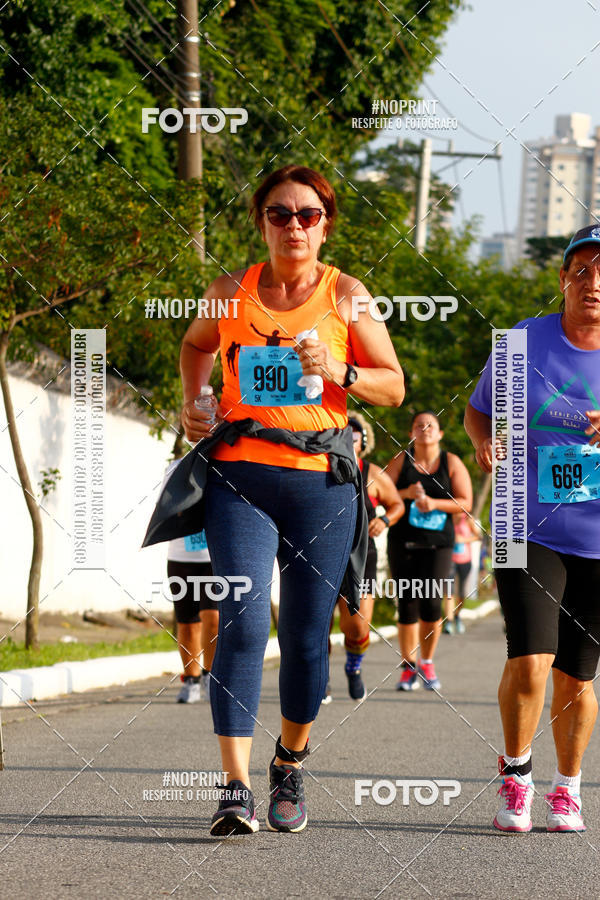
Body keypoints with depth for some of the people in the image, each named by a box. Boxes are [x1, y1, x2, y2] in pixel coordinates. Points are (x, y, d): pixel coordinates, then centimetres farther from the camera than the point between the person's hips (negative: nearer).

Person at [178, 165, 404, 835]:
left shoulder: (346, 295, 4)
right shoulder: (231, 292, 8)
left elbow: (394, 387, 6)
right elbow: (196, 343, 30)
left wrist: (339, 373, -12)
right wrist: (190, 404, 14)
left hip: (320, 479, 0)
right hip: (239, 477, 0)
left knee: (305, 638, 4)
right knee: (242, 624, -16)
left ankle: (290, 762, 30)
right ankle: (236, 791, -18)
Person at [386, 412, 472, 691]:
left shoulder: (452, 463, 5)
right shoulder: (401, 461, 6)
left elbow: (465, 503, 1)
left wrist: (434, 503, -14)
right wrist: (407, 493, -14)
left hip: (438, 544, -1)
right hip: (402, 543, 1)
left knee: (431, 604, -13)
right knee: (407, 606, -1)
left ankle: (427, 663, 8)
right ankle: (409, 668, 12)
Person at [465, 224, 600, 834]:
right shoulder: (524, 343, -1)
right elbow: (478, 410, 13)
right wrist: (485, 444, -9)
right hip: (530, 531, -1)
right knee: (529, 662, -17)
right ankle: (515, 773, 6)